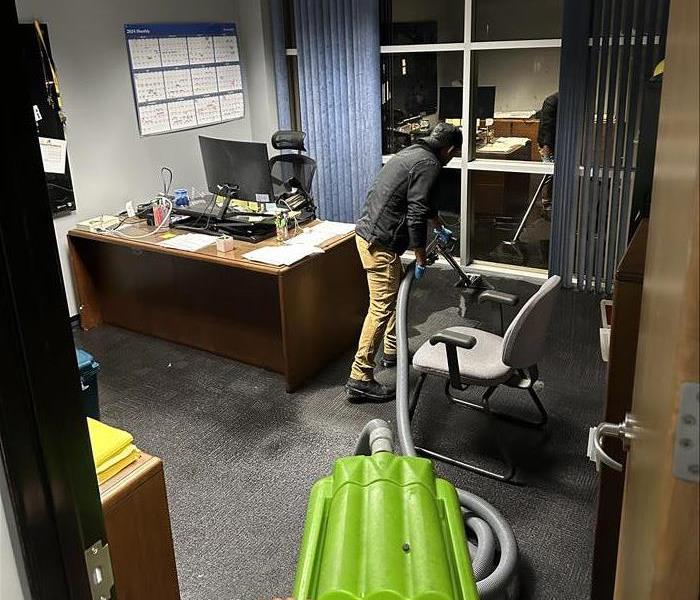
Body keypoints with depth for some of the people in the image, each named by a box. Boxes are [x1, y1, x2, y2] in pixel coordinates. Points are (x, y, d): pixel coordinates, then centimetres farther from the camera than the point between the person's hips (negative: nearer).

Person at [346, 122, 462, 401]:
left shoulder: (412, 153, 20)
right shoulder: (429, 164, -12)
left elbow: (422, 202, 36)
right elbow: (416, 216, -20)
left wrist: (440, 228, 50)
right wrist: (421, 259, -11)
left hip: (369, 230, 10)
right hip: (379, 242, -10)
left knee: (398, 292, 24)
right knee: (382, 307, -8)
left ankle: (392, 351, 36)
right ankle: (360, 378, -5)